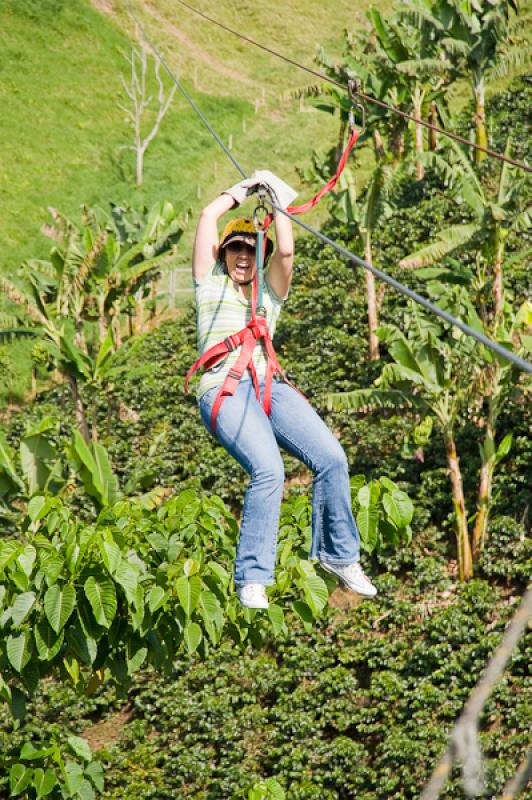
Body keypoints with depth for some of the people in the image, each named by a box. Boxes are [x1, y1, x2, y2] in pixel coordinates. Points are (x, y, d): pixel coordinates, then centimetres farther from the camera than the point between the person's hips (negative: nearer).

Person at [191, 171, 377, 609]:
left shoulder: (270, 290, 23)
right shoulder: (211, 282, 17)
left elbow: (286, 250, 4)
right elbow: (208, 216, 11)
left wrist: (278, 196, 12)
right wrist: (244, 189, 23)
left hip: (269, 385, 4)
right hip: (223, 389, -4)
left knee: (331, 458, -17)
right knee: (268, 470, -28)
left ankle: (339, 553, 3)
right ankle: (252, 580, -24)